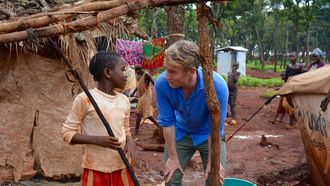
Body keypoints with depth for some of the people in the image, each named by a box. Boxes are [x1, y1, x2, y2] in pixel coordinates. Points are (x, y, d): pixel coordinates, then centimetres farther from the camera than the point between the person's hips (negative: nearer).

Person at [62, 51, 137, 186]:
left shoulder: (124, 100, 8)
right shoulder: (85, 99, -9)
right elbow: (67, 133, -6)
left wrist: (130, 141, -5)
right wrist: (98, 140, -20)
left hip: (122, 166, 5)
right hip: (96, 168, -5)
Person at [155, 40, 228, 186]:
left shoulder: (217, 86, -35)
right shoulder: (162, 84, -29)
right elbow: (167, 122, -18)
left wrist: (212, 162, -15)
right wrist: (173, 157, -10)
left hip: (208, 135, -2)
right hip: (180, 133, 2)